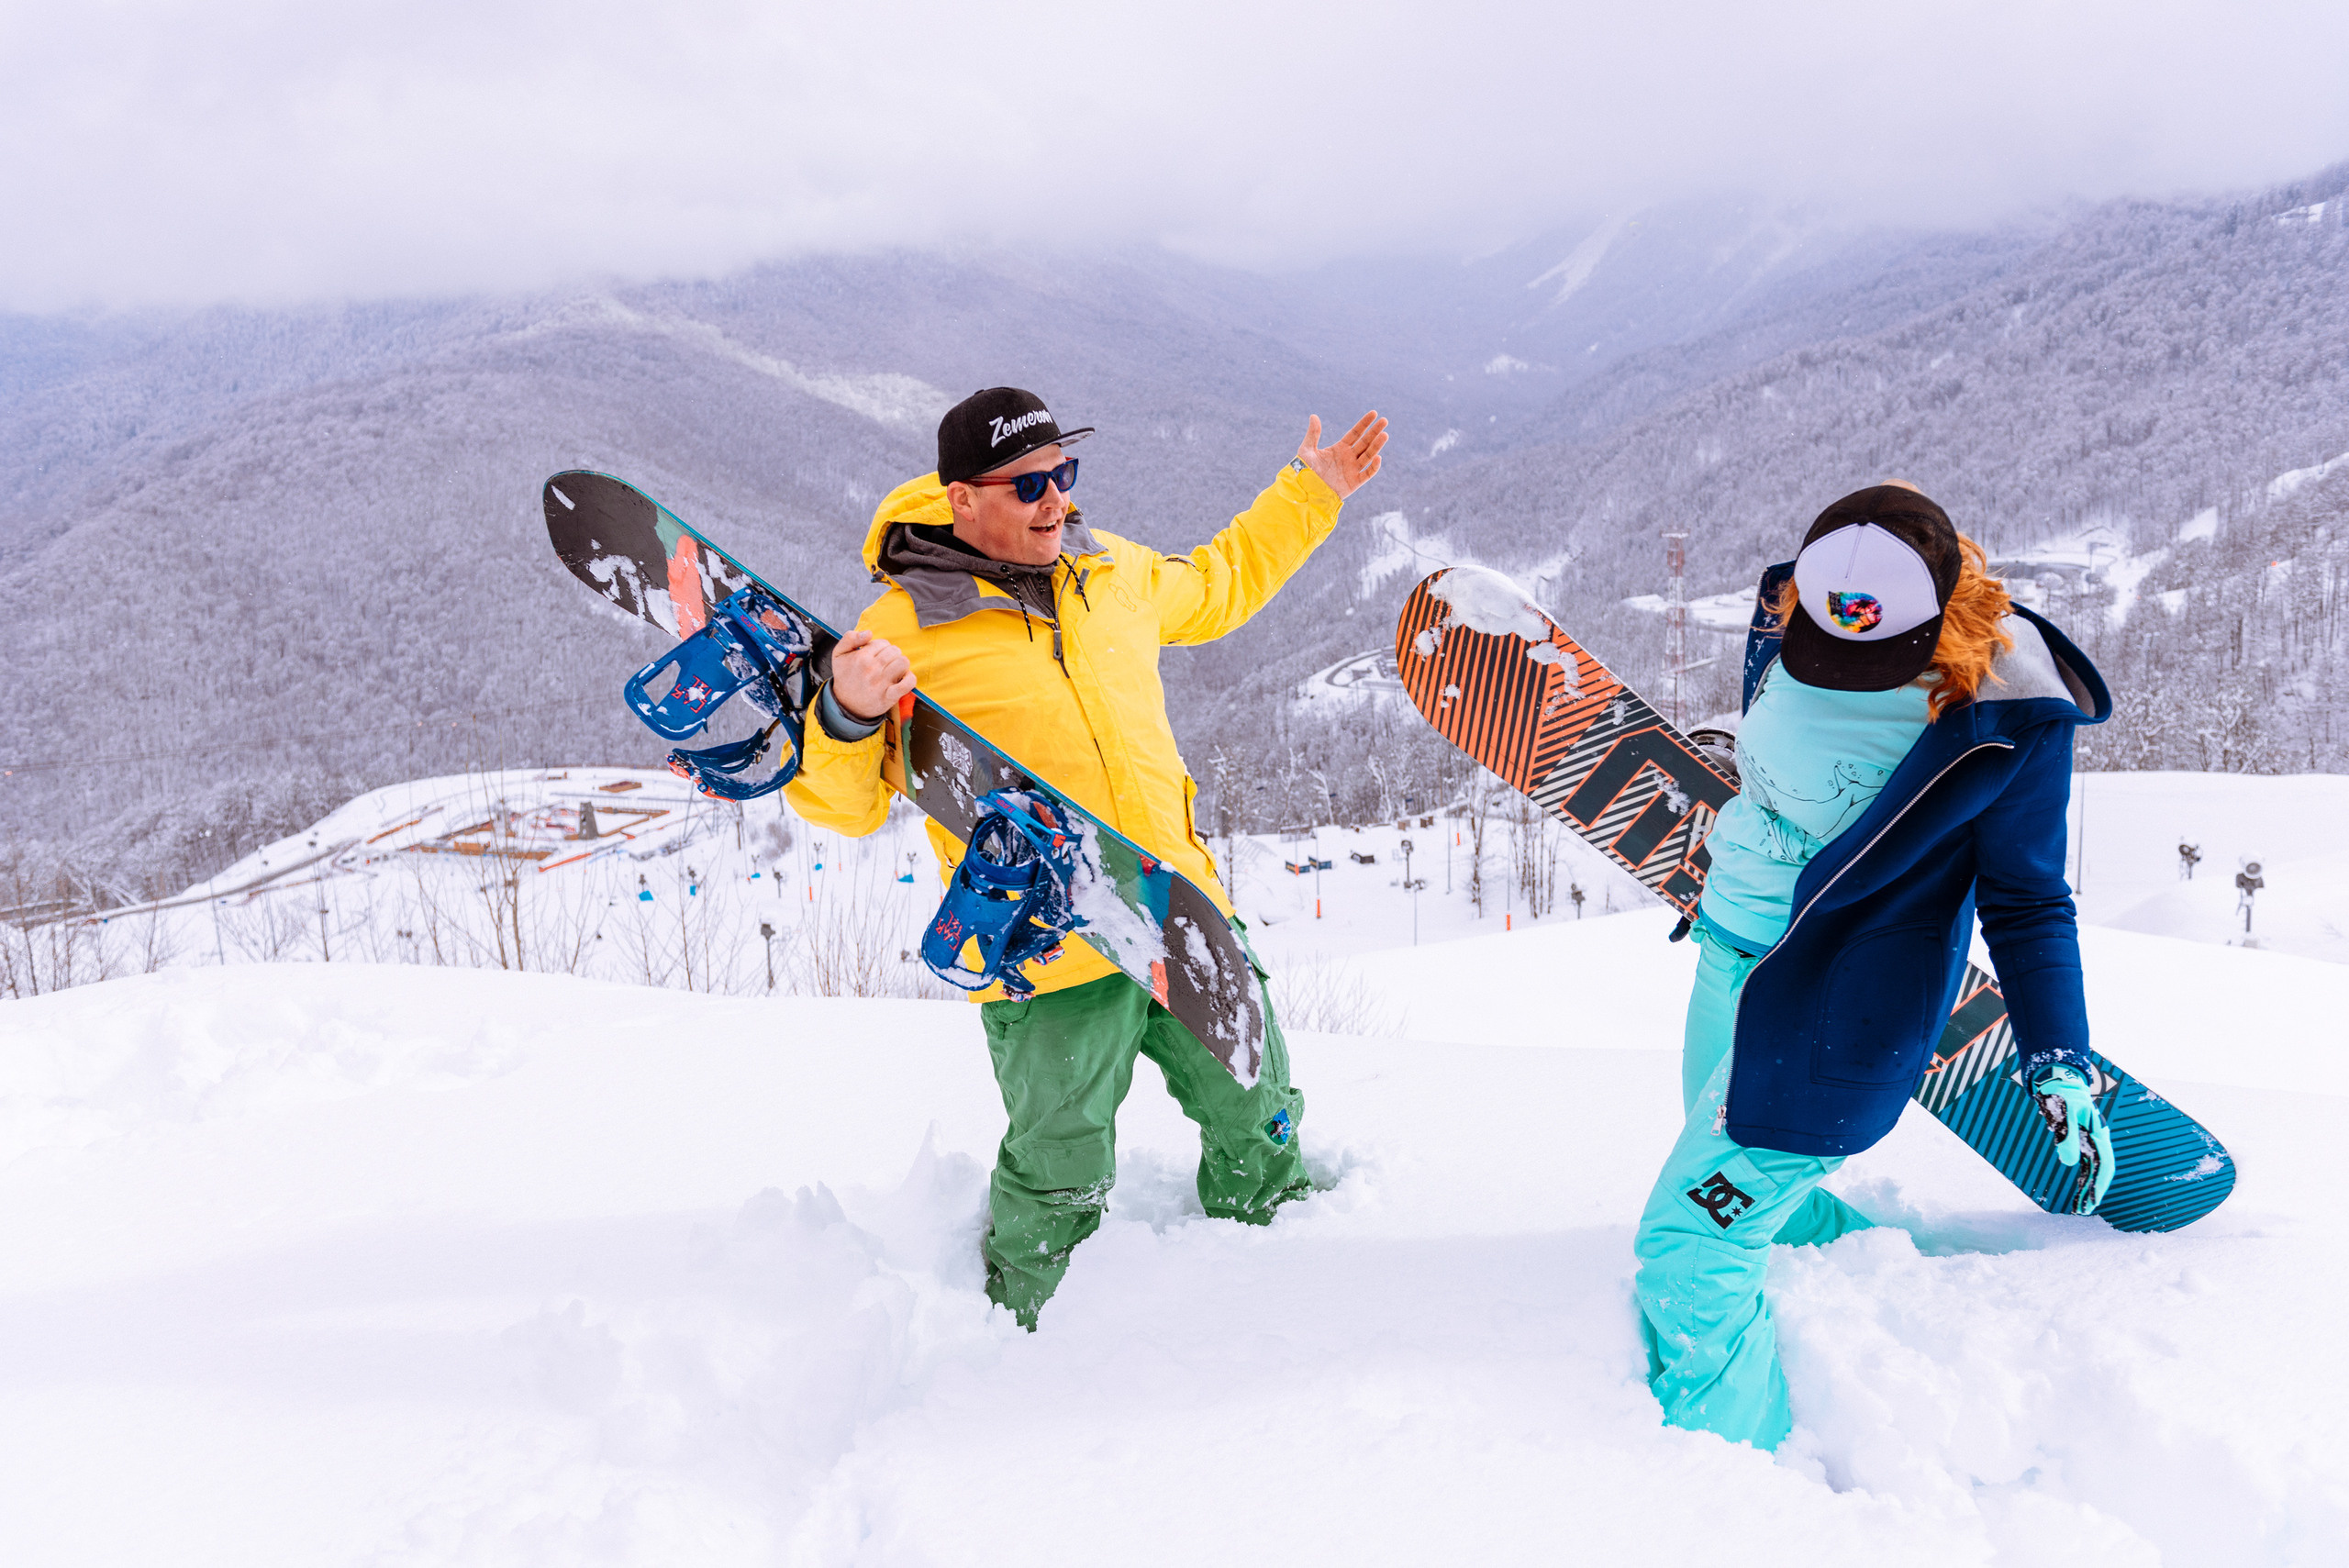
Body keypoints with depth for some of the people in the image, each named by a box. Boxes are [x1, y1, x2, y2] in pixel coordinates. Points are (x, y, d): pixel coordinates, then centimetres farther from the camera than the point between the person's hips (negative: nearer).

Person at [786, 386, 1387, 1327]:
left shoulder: (1112, 570, 7)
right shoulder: (906, 632, -12)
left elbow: (1216, 588, 28)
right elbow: (839, 802, -12)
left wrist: (1310, 495, 29)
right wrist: (847, 718, -33)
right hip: (1048, 957, -6)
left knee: (1259, 1120, 21)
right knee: (1060, 1183, 3)